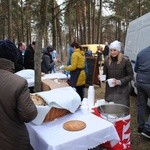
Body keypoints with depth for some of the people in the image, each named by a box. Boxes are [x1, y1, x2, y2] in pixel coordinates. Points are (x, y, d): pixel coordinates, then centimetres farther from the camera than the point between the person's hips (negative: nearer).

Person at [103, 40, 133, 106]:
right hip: (110, 90, 3)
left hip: (122, 91, -3)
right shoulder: (107, 60, 2)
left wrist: (120, 81, -18)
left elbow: (130, 76, -6)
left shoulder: (125, 61, -8)